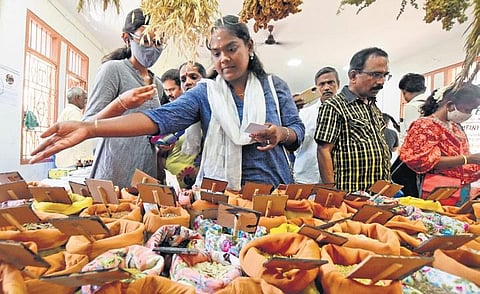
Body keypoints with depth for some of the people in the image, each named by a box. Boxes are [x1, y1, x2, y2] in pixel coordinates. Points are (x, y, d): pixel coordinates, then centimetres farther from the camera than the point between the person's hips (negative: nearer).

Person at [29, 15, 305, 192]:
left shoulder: (275, 86, 4)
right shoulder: (205, 92, 0)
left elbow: (298, 131, 6)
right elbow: (160, 118, -15)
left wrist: (281, 133, -20)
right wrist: (89, 127, -28)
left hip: (272, 195, 1)